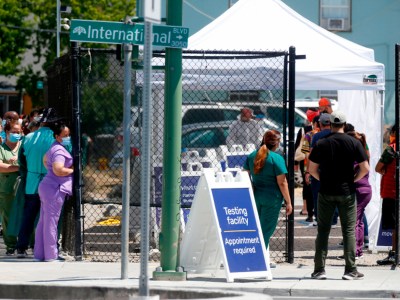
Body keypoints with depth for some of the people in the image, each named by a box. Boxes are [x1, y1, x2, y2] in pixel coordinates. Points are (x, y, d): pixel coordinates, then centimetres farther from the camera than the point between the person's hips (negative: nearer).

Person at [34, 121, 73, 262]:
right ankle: (51, 255, -5)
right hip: (54, 189, -11)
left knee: (43, 222, 11)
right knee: (51, 222, -7)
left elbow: (45, 160, 35)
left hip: (46, 187, 11)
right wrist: (73, 170, -13)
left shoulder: (54, 148, 17)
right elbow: (59, 170, -28)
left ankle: (40, 254, 15)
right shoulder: (59, 151, -16)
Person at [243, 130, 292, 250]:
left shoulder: (252, 156, 4)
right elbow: (282, 183, -13)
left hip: (255, 195, 5)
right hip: (272, 198, -5)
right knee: (266, 230, 3)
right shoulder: (277, 159, -13)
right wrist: (288, 202, -7)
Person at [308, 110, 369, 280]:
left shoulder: (321, 144, -1)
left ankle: (319, 269, 5)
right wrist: (355, 179, 8)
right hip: (347, 192, -1)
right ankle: (350, 270, 2)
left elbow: (311, 169, 1)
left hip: (326, 192, 1)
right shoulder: (354, 143, -4)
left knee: (323, 230, 8)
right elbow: (365, 168, -7)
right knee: (349, 230, 5)